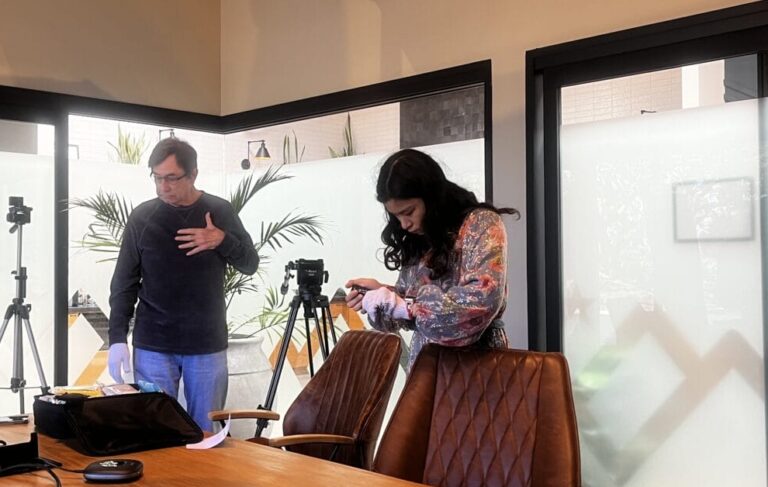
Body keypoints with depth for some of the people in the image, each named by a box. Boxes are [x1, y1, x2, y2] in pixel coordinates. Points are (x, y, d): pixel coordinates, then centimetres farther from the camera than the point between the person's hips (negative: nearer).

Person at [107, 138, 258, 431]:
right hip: (152, 346, -1)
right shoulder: (142, 218, -1)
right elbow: (124, 284, 2)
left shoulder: (220, 212, 2)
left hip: (207, 345, 1)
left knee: (206, 432, 7)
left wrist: (223, 240, -13)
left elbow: (250, 265, 5)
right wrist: (117, 338, -7)